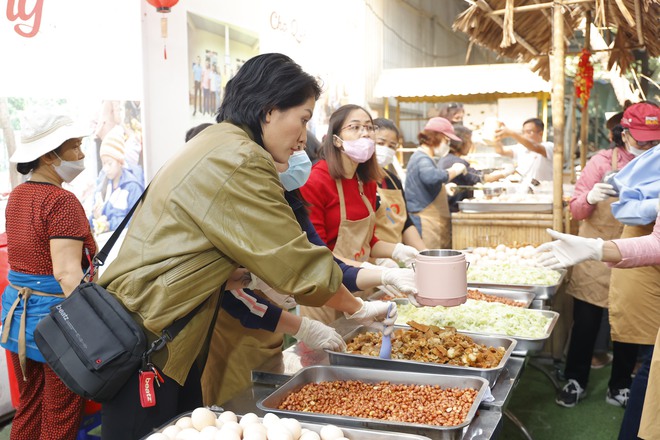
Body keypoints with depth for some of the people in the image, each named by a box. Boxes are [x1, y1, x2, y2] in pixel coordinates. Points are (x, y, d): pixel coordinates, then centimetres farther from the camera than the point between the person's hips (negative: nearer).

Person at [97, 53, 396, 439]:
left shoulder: (216, 146, 12)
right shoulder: (235, 162, -20)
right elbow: (296, 262, -15)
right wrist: (359, 309, 0)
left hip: (174, 346, 10)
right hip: (146, 348, -10)